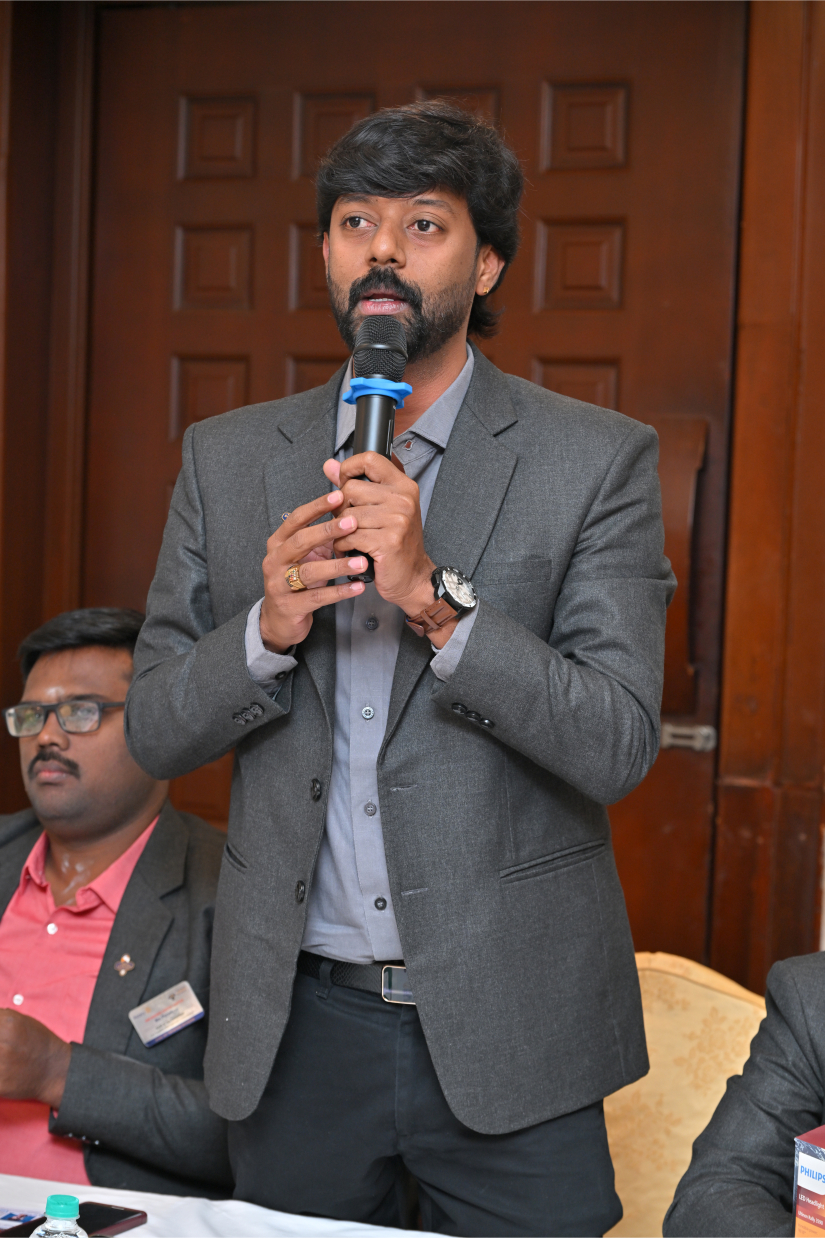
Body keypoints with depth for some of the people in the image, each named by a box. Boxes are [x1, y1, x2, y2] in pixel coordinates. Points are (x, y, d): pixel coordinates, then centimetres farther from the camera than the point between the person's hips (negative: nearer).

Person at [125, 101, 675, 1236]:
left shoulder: (598, 460, -5)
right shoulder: (227, 459, 5)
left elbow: (618, 747, -12)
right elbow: (153, 728, 4)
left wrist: (435, 596, -24)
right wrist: (268, 627, -15)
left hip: (508, 1026, -2)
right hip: (296, 1024, 3)